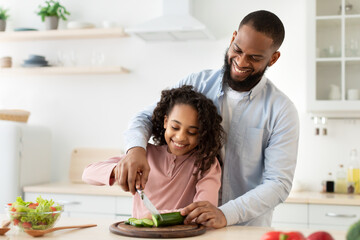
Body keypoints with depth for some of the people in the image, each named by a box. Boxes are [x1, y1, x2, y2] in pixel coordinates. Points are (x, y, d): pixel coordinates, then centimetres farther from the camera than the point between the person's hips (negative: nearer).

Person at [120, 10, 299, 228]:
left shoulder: (281, 110, -6)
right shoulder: (197, 83, 1)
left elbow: (279, 183, -11)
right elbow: (145, 118, 4)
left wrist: (226, 214, -26)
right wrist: (136, 148, -19)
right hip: (189, 222, 2)